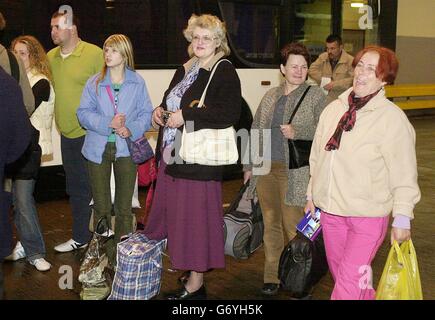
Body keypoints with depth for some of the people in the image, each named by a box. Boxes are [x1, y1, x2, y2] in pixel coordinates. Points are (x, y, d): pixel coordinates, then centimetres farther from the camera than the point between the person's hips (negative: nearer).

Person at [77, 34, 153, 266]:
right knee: (101, 207, 8)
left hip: (126, 149, -1)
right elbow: (83, 113, -4)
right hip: (98, 149, 1)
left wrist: (131, 129, -20)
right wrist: (107, 124, -19)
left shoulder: (137, 83, 1)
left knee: (124, 208, 8)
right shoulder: (94, 83, 3)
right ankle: (103, 254, 19)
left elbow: (146, 113, -2)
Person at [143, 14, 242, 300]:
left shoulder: (224, 72, -9)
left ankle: (196, 283, 14)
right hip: (172, 155, 8)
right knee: (176, 213, 11)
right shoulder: (185, 70, 16)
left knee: (196, 217, 0)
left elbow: (231, 114, -22)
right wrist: (160, 111, 7)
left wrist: (187, 116, -21)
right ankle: (190, 270, 27)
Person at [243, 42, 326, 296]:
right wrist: (249, 166, 15)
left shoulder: (316, 96, -1)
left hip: (295, 173, -5)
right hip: (265, 170, 5)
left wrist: (296, 132, -18)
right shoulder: (270, 97, 14)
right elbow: (256, 131, 17)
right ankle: (273, 276, 22)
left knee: (292, 226, -4)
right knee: (271, 224, 11)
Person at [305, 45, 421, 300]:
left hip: (368, 214, -6)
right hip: (330, 210, 6)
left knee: (349, 280, -7)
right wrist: (313, 195, 16)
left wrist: (402, 217, -9)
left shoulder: (392, 117, -14)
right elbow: (317, 157, 13)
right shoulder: (334, 109, 4)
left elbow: (404, 173, -11)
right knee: (339, 274, 17)